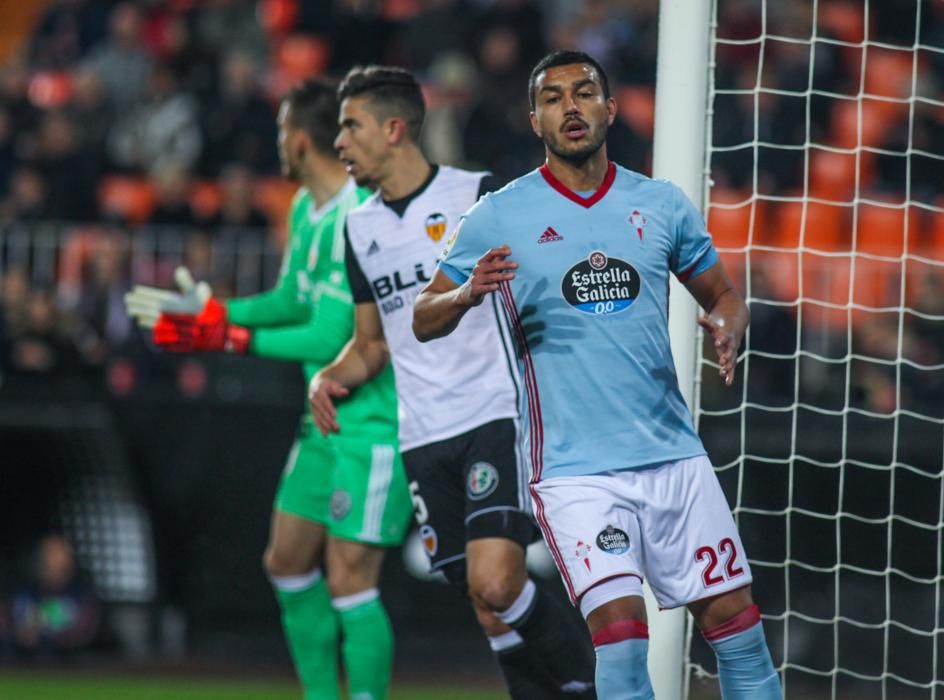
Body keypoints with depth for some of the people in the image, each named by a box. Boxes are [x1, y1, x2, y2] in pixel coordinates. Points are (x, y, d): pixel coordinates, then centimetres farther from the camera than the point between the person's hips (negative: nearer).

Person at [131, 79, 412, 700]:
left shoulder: (358, 222, -22)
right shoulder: (306, 209, 8)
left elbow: (331, 339, -23)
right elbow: (293, 300, 20)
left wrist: (234, 339, -14)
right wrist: (210, 314, 8)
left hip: (377, 420, -10)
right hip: (331, 414, 10)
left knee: (349, 580, -10)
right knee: (288, 562, 14)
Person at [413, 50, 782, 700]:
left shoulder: (662, 204, 7)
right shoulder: (498, 218, 0)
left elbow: (723, 294, 18)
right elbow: (425, 321, 6)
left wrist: (728, 330, -5)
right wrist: (467, 294, -17)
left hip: (674, 453, 3)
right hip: (576, 469, -3)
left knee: (735, 619, 5)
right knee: (620, 629, -17)